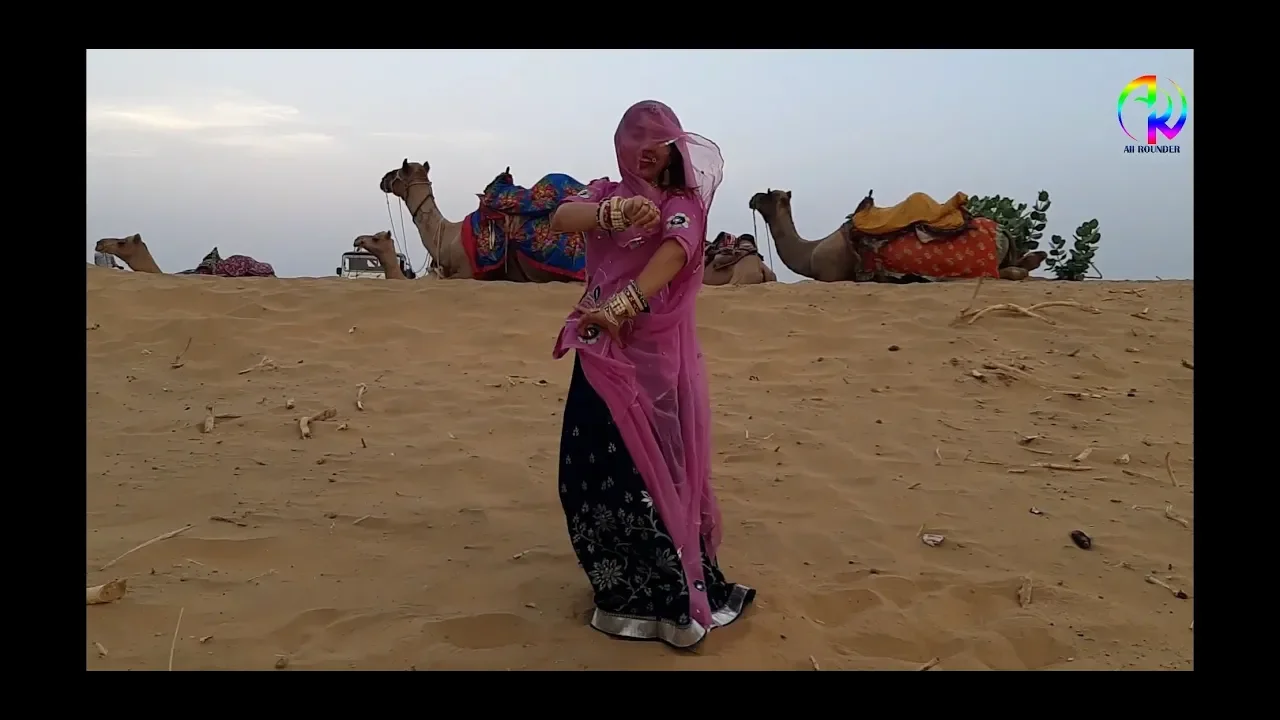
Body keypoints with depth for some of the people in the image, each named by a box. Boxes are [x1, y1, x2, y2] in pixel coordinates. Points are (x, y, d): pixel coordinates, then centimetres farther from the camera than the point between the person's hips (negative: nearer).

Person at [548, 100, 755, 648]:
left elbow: (676, 250, -19)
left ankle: (675, 594, 10)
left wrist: (621, 306, -36)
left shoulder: (684, 202, 2)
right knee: (590, 466, 4)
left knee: (656, 468, -3)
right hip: (602, 354, 3)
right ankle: (624, 584, 24)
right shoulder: (604, 193, 12)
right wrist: (618, 212, -32)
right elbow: (561, 218, -11)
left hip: (659, 354, -3)